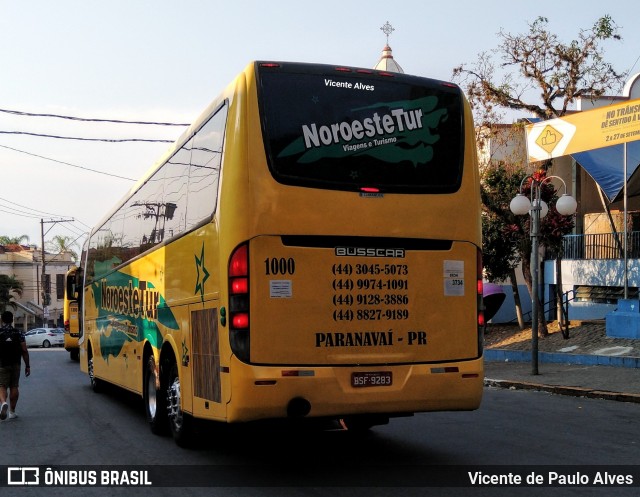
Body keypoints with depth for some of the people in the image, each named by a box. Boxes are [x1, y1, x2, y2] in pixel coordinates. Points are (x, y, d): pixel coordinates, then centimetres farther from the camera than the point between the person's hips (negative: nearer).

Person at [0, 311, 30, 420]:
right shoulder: (18, 334, 0)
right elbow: (24, 351, -3)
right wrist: (27, 366, 5)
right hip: (15, 365, 2)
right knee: (14, 387, 11)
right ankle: (12, 412, 15)